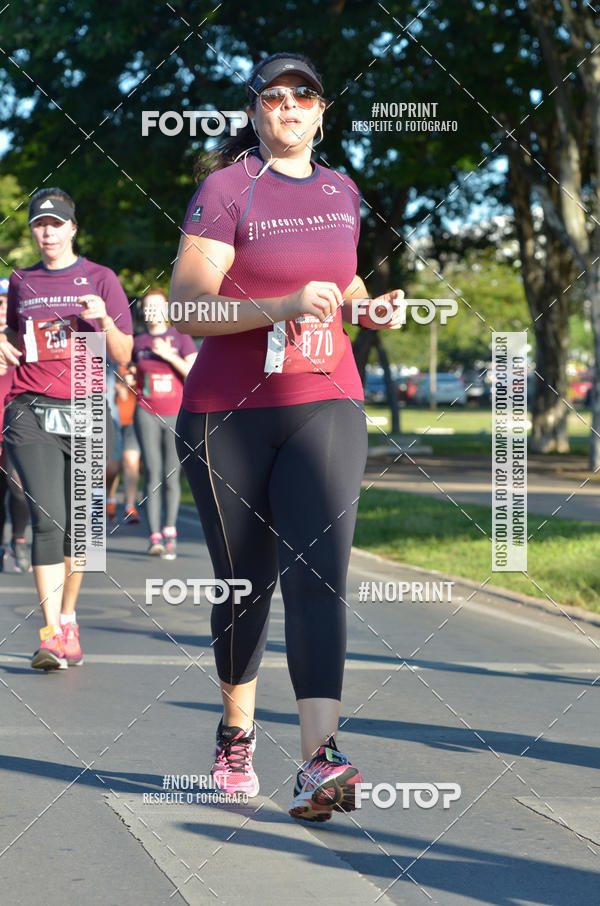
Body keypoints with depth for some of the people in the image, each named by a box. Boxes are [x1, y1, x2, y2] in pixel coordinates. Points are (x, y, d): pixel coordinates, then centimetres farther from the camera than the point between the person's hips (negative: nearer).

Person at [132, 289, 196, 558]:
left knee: (172, 475, 0)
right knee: (153, 472, -11)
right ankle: (154, 537, -14)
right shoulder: (137, 342, 9)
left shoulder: (181, 338, 3)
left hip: (176, 415, 0)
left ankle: (170, 531, 17)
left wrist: (170, 356, -15)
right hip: (147, 413, 1)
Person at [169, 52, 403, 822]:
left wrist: (370, 305, 6)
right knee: (244, 584, 7)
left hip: (325, 406, 3)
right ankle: (236, 732, 32)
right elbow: (187, 308, -14)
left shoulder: (340, 191, 12)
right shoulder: (226, 190, -5)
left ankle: (318, 764, -24)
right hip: (227, 413, -2)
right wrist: (284, 306, -26)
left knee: (318, 572, -14)